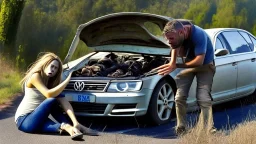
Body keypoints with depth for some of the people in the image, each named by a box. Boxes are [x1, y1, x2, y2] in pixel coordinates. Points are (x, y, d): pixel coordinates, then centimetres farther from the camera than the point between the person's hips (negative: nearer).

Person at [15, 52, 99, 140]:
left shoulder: (51, 82, 9)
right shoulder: (35, 76, -14)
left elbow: (63, 102, -4)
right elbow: (48, 94, -29)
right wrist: (67, 80, -26)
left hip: (35, 119, 7)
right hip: (24, 120, -7)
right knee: (52, 101, -25)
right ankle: (66, 126, -34)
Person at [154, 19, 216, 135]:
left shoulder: (198, 34, -36)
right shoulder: (177, 34, -18)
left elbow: (199, 61, -36)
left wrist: (176, 66, -32)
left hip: (205, 65, -5)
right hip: (188, 63, 5)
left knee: (204, 98, -18)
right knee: (180, 97, -5)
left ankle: (209, 130, -17)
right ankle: (181, 130, 3)